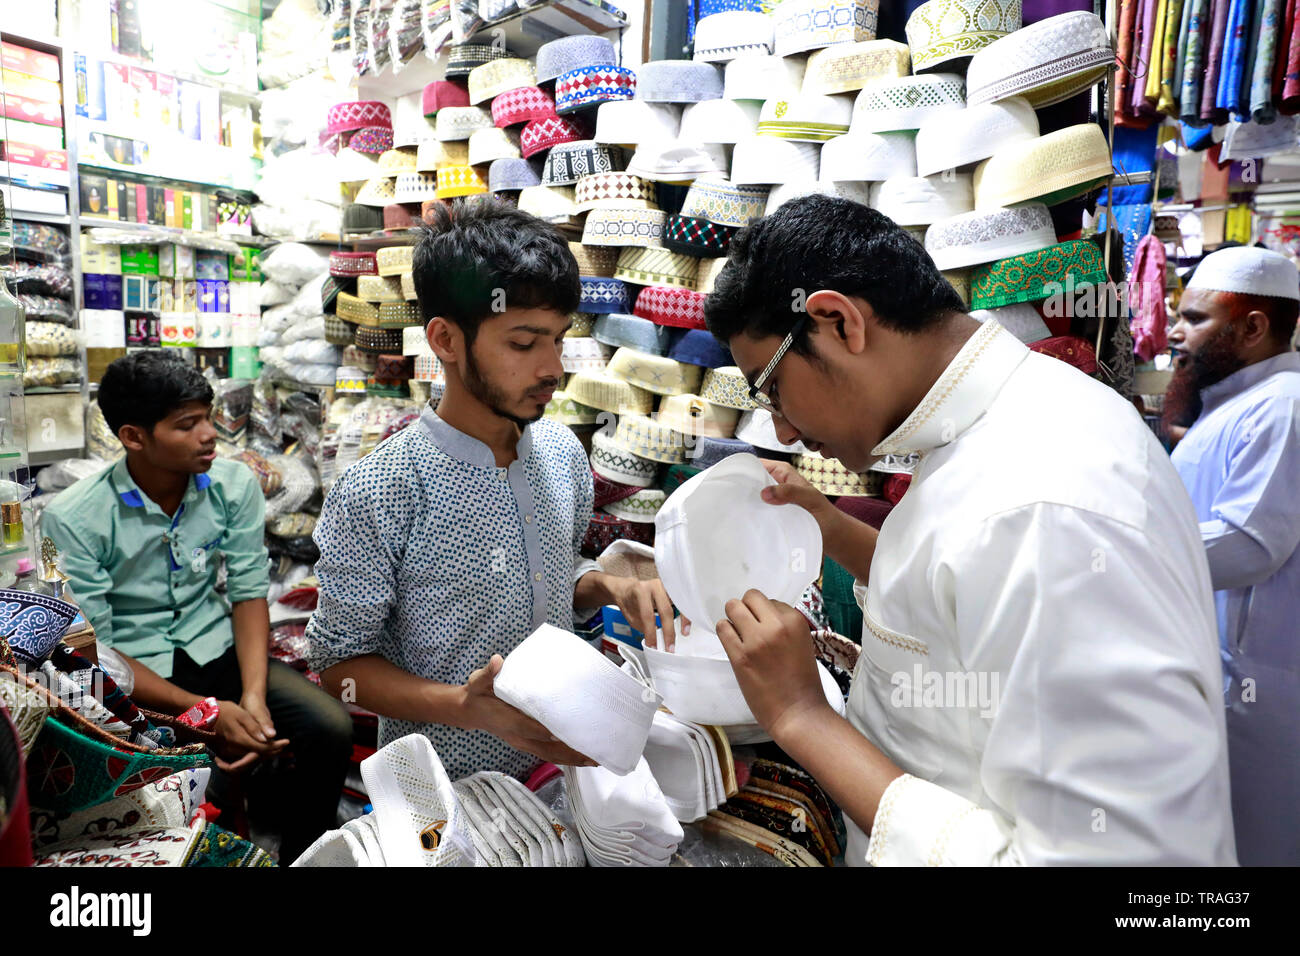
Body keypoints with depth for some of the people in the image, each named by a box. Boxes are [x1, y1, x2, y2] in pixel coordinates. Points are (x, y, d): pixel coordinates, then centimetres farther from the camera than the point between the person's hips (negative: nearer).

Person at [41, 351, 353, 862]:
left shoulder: (235, 484, -6)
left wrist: (253, 695, -16)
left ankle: (303, 858, 6)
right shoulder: (72, 518, -15)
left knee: (331, 727, -18)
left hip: (216, 649, 3)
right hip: (132, 676, -3)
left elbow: (249, 594, -1)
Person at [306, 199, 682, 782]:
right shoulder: (373, 497, -18)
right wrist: (465, 707, -23)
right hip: (443, 793, -3)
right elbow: (342, 661, -9)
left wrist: (611, 588, -5)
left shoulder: (562, 451, 0)